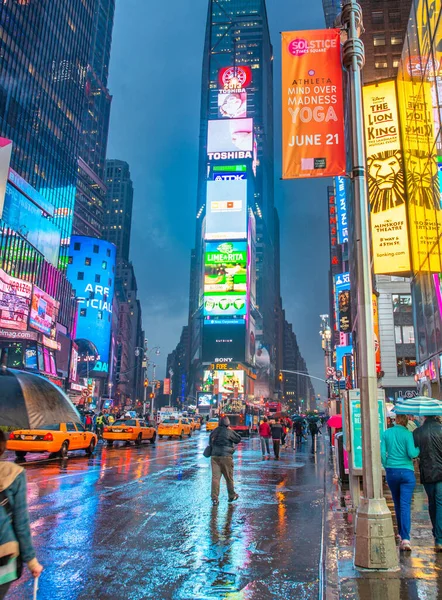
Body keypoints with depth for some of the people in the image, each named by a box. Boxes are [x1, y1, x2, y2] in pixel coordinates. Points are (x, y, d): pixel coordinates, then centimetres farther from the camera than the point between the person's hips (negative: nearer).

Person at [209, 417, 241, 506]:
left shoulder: (214, 432, 8)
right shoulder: (229, 432, -9)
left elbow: (210, 443, 17)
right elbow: (238, 439, 1)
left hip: (214, 456, 4)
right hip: (226, 456, -4)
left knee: (215, 477, 1)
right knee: (229, 477, 11)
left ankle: (214, 498, -4)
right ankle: (232, 496, 25)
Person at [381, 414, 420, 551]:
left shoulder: (386, 433, 2)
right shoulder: (407, 434, -9)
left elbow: (382, 453, 1)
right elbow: (412, 453, -15)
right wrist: (419, 449, 5)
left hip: (391, 472, 3)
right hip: (406, 472, -3)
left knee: (397, 504, 18)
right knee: (405, 505, -4)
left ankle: (401, 533, 31)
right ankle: (405, 538, -12)